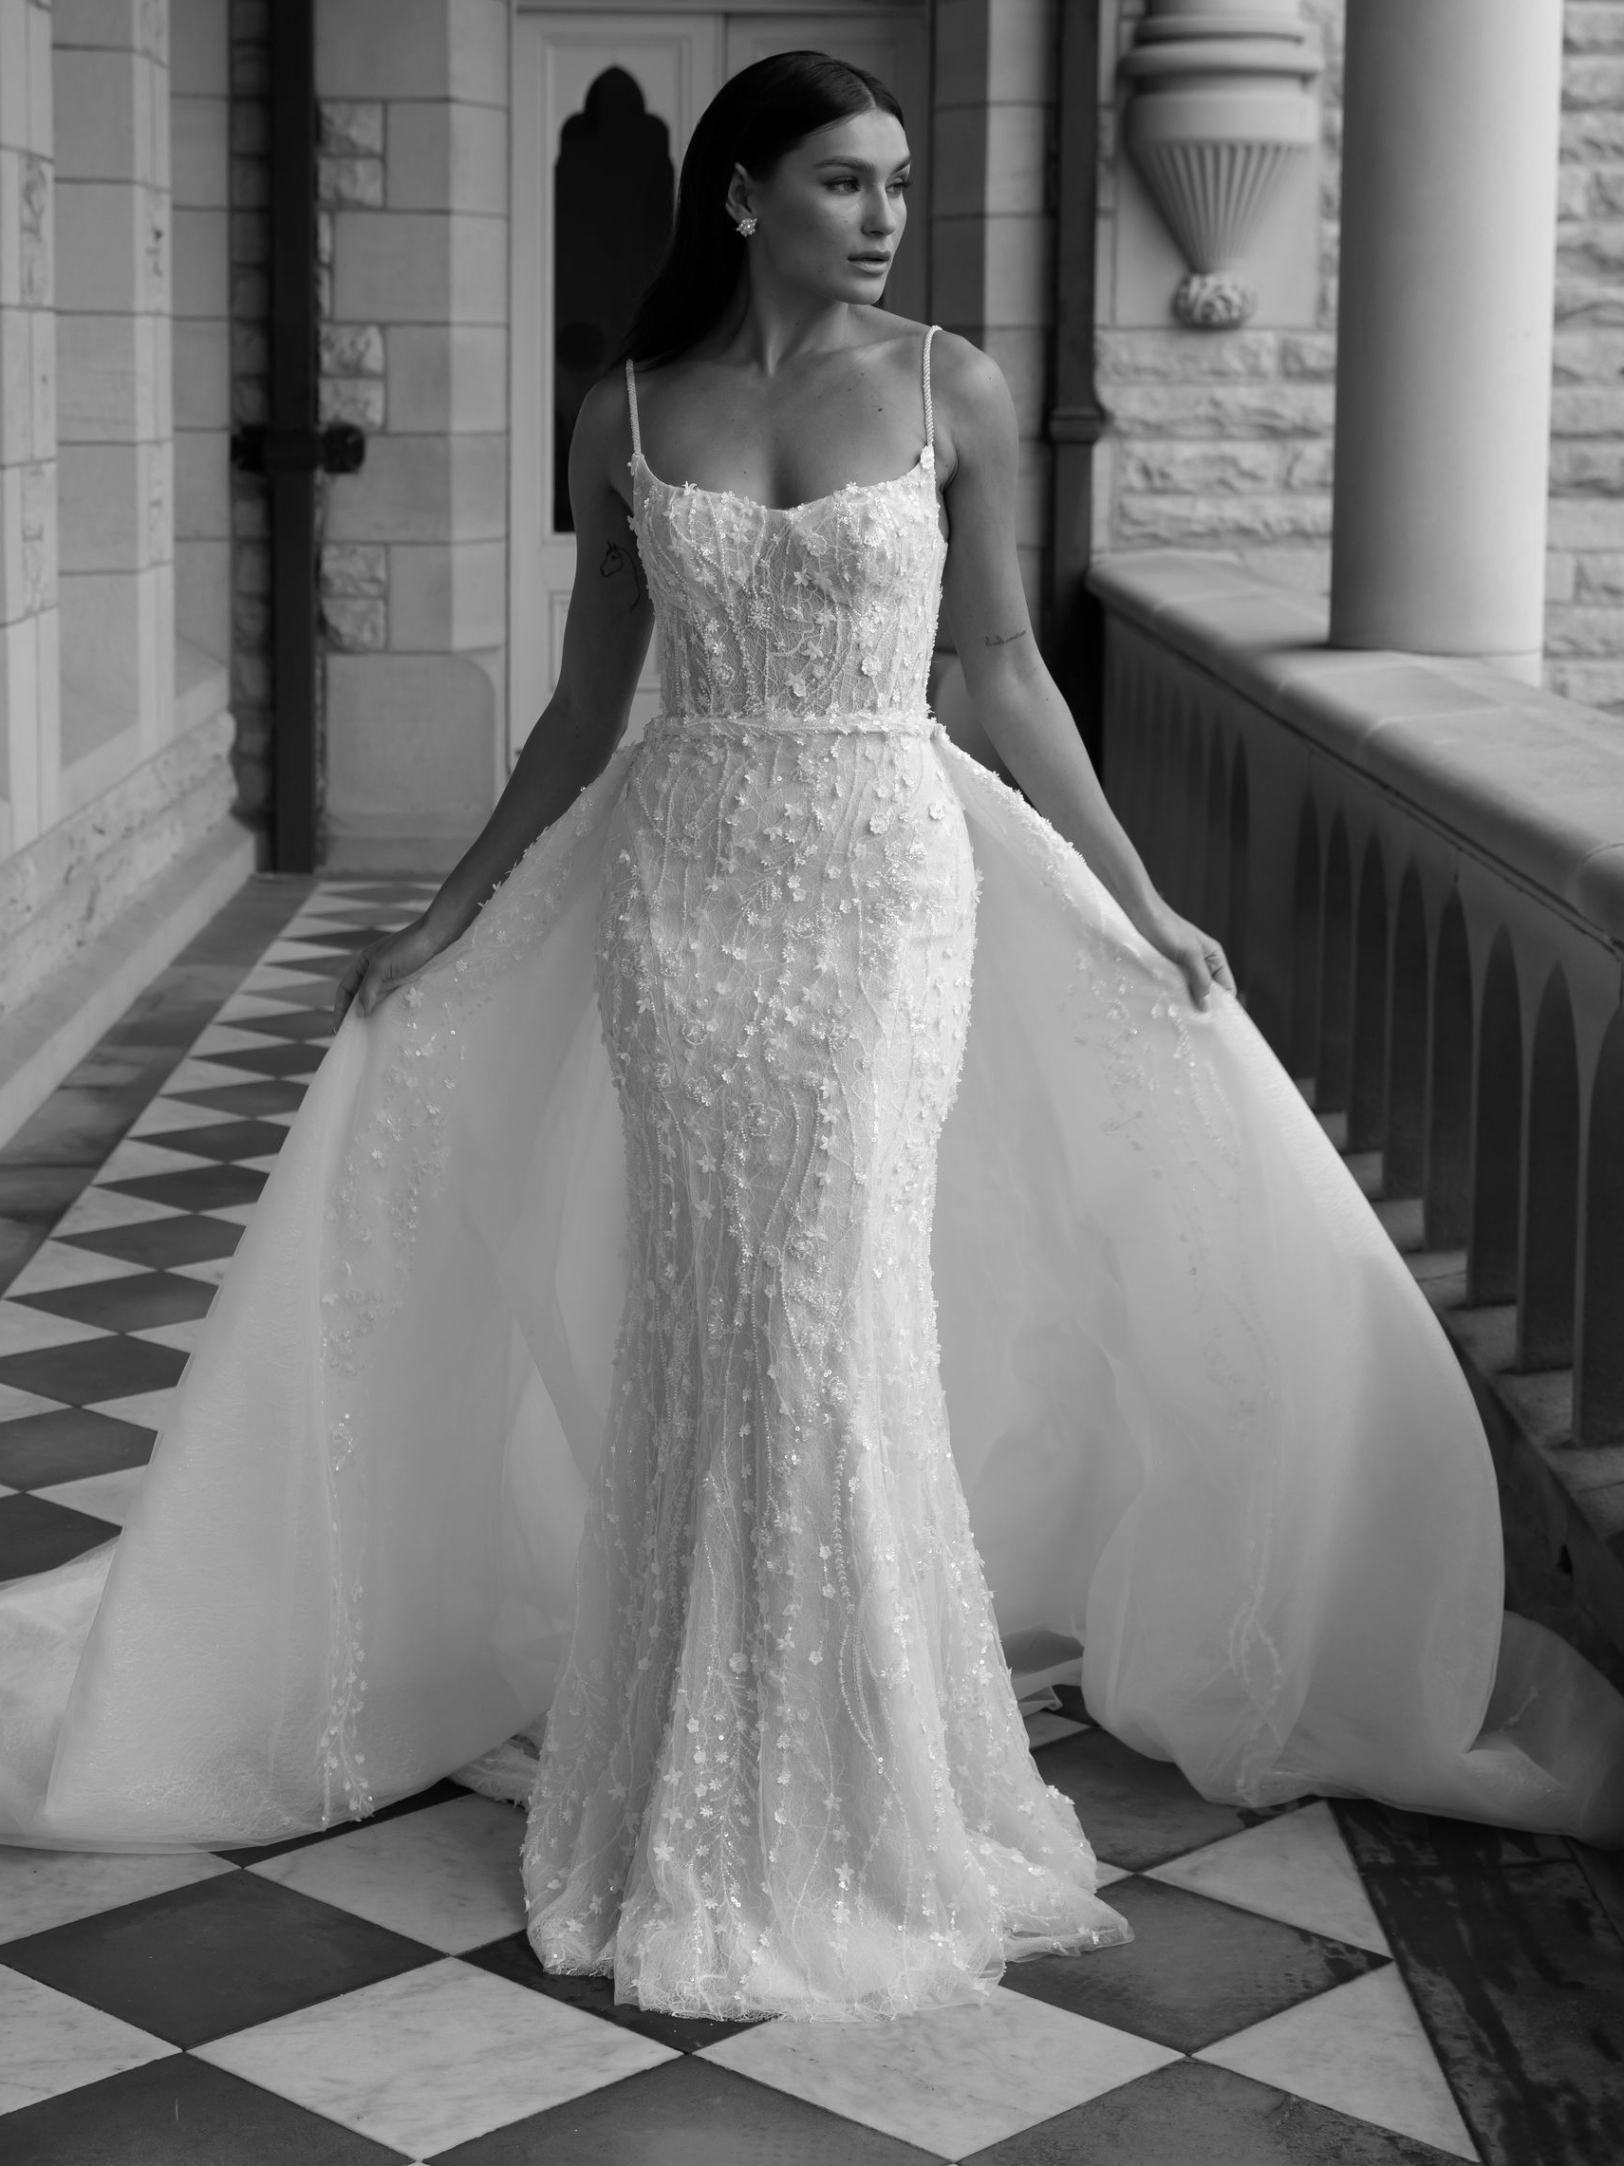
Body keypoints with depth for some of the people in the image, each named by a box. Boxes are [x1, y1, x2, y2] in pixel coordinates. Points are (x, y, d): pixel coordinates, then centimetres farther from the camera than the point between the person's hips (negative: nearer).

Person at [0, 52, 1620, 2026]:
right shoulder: (627, 416, 4)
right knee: (704, 1327, 4)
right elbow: (586, 707, 11)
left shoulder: (949, 389, 0)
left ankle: (860, 1804, 16)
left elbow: (1006, 670, 5)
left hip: (888, 887, -1)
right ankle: (707, 1806, 20)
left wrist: (1138, 907, 5)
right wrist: (446, 919, 12)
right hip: (678, 892, 1)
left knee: (844, 1322, -3)